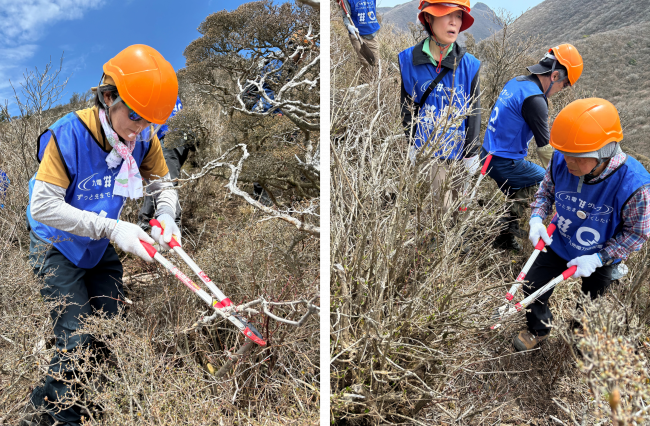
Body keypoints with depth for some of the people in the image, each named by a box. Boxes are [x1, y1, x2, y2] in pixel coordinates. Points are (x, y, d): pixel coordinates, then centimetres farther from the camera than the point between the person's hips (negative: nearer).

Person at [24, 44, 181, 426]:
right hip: (59, 248, -4)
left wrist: (165, 216, -22)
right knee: (78, 339, -10)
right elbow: (43, 205, -27)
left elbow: (163, 184, 1)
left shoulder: (144, 138, -13)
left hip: (102, 249, 5)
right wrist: (112, 227, -35)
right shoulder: (69, 135, -26)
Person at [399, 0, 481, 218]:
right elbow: (404, 108, 3)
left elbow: (473, 111, 4)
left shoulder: (469, 64, -2)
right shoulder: (407, 60, -3)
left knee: (450, 207, 9)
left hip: (455, 154, 1)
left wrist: (471, 153, 5)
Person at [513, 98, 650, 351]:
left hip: (600, 258, -2)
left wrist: (598, 259, -27)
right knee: (533, 288, 10)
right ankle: (538, 330, 43)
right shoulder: (560, 162, -26)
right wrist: (537, 218, -21)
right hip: (559, 244, 2)